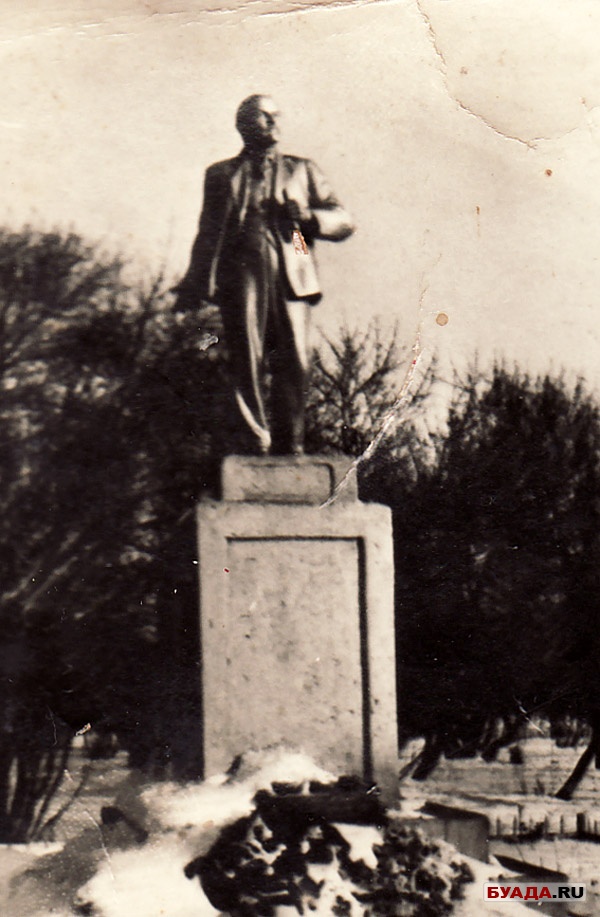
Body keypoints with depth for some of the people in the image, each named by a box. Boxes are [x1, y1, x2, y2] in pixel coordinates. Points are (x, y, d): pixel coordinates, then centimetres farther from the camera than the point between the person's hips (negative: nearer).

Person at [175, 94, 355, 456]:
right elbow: (208, 234, 19)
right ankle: (256, 444, -4)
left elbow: (344, 222, 15)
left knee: (294, 365, -8)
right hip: (242, 277, 0)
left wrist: (308, 216, -5)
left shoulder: (303, 171, 21)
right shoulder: (222, 175, 21)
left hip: (291, 279, 0)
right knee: (248, 362, -9)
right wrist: (198, 287, 8)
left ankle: (290, 447, 0)